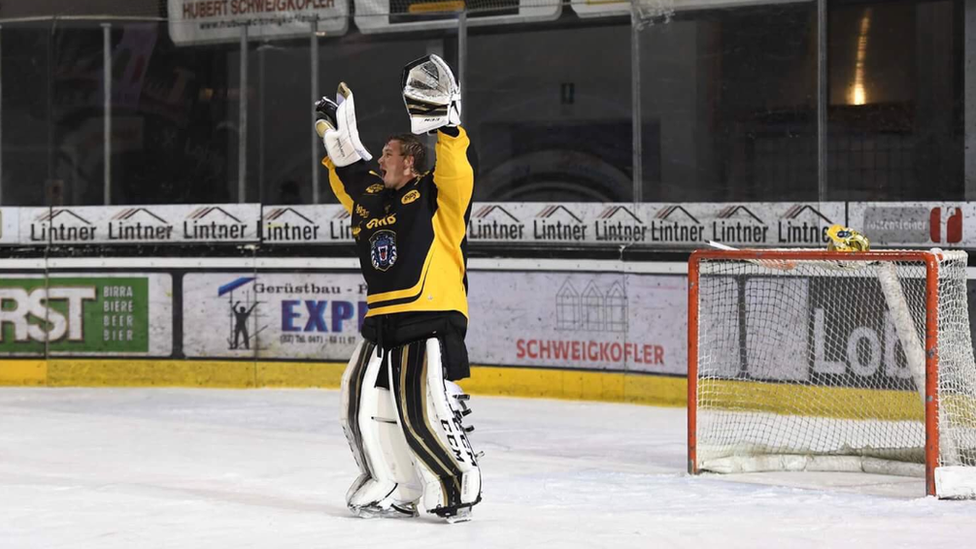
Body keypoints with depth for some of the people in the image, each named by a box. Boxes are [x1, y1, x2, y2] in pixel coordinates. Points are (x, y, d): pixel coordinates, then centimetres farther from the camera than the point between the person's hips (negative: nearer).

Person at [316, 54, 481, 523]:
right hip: (383, 322, 8)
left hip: (432, 321, -8)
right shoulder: (371, 198, 15)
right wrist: (339, 137, 20)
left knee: (422, 415, -13)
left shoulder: (436, 197, -4)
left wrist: (445, 121, -31)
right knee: (362, 406, 5)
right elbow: (350, 176, 31)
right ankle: (396, 489, 17)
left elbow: (458, 169, -21)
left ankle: (459, 485, 4)